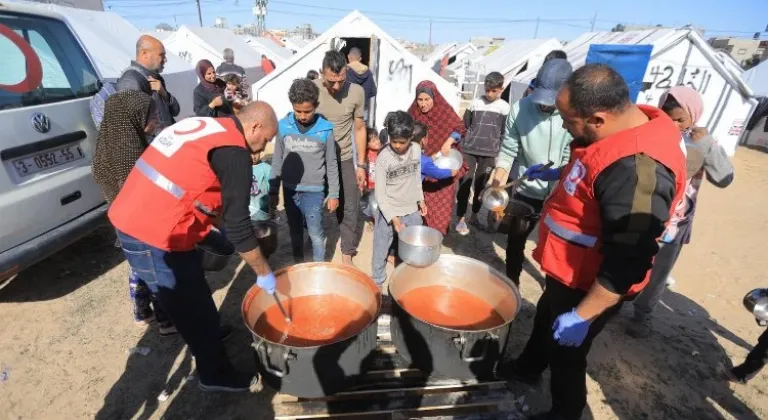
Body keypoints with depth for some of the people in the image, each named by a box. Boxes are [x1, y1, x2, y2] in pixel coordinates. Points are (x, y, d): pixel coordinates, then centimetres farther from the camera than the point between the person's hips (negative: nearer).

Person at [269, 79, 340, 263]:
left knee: (315, 233, 4)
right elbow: (277, 161, 4)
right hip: (290, 189, 3)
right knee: (295, 231, 17)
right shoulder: (283, 126, -4)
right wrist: (273, 191, 6)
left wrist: (334, 194, 0)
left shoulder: (325, 130, -9)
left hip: (313, 191, -2)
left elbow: (332, 165, -1)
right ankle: (298, 264, 36)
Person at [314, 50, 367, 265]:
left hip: (344, 159, 1)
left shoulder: (357, 92, -10)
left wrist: (361, 165, 0)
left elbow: (359, 128, 0)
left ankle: (347, 252, 25)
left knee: (350, 208, 5)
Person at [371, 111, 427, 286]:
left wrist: (420, 199, 16)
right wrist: (393, 218, -22)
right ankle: (377, 281, 32)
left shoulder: (417, 150, -5)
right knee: (381, 250, 11)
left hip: (412, 210, 4)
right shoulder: (383, 158, -19)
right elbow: (380, 194, -17)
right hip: (389, 212, -4)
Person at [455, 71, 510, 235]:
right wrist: (460, 143, 5)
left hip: (489, 154, 0)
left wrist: (499, 152, 0)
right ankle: (461, 219, 5)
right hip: (469, 150, 0)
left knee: (481, 186, 9)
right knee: (464, 184, -1)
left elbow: (504, 133, 4)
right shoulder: (475, 103, 3)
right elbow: (464, 126, 9)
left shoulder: (505, 107, 2)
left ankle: (474, 215, 25)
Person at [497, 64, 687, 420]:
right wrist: (559, 174, 18)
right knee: (544, 320, 29)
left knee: (564, 352, 14)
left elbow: (627, 263, -32)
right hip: (569, 271, 9)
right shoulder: (626, 125, -4)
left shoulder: (637, 169, -35)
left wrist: (582, 315, -26)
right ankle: (527, 368, 55)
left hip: (589, 286, -9)